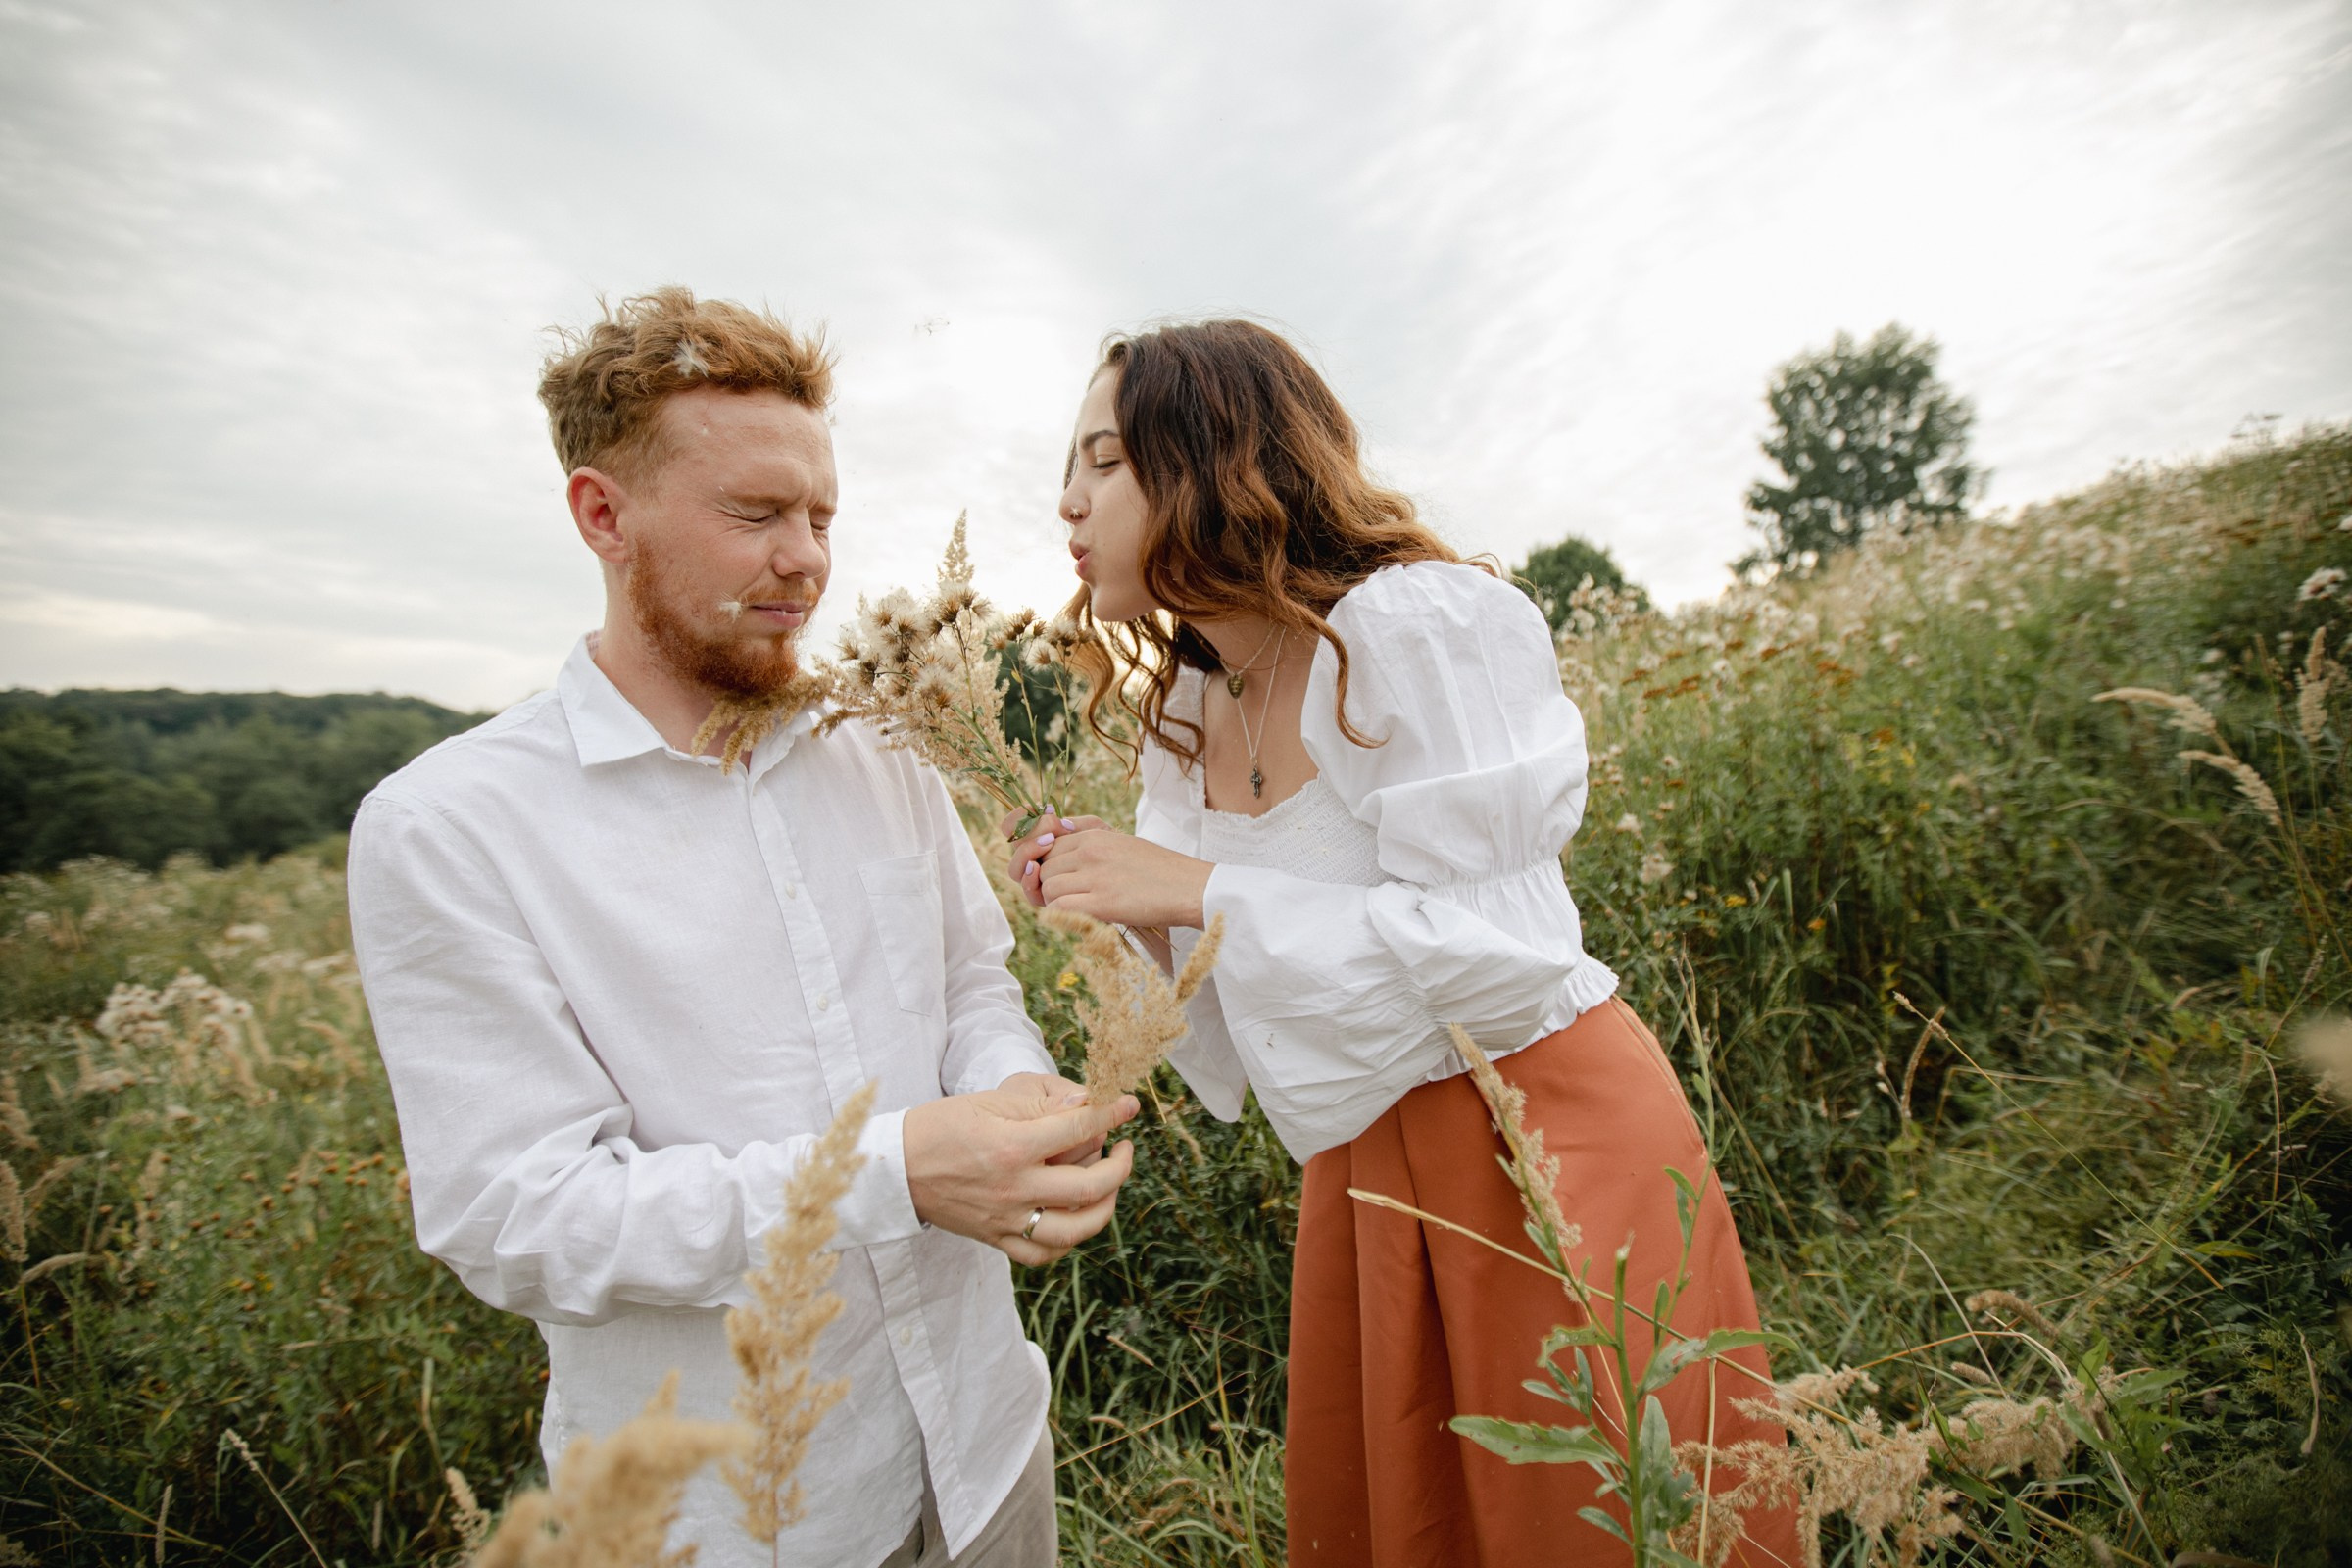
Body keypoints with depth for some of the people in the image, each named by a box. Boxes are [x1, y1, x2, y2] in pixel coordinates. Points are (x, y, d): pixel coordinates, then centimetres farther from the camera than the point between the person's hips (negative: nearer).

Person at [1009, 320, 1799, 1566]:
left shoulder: (1421, 624, -18)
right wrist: (1128, 912, -8)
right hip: (1365, 1171, 7)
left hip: (1550, 1142, -6)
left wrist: (1199, 890, -22)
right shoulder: (1183, 710, 4)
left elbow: (1498, 951, -22)